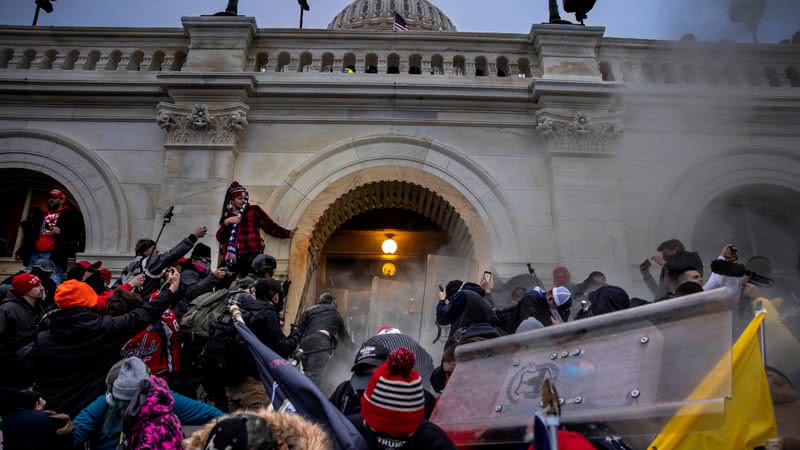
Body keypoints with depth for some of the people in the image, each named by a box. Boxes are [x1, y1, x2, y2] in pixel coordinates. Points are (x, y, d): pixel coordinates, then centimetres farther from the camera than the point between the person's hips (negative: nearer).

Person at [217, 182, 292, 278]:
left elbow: (270, 226, 5)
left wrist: (288, 234, -5)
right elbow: (219, 238, 12)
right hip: (232, 258, 3)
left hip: (252, 256, -3)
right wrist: (226, 222, -4)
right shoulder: (227, 216, 20)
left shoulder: (254, 210, 12)